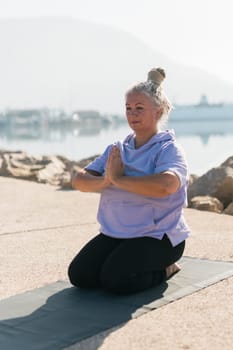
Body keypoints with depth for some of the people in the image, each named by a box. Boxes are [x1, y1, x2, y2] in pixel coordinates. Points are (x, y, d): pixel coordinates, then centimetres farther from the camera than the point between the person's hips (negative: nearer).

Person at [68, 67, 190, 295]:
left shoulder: (168, 149, -9)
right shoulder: (116, 150, 11)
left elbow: (165, 185, -32)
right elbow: (78, 180, 4)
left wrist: (118, 179, -21)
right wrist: (104, 181, -19)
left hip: (157, 237, -6)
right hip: (114, 234, 6)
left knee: (116, 280, -25)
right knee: (79, 275, -9)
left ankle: (164, 268, 3)